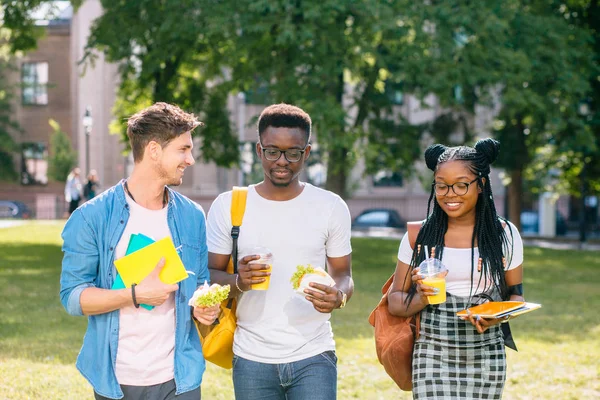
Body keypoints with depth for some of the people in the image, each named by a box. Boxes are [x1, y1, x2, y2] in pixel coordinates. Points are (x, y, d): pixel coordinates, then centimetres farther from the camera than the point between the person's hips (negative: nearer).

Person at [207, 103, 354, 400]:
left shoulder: (331, 207, 2)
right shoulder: (228, 206, 1)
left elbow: (343, 274, 7)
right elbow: (210, 275, 3)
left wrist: (338, 296, -17)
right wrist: (238, 282, -19)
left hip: (313, 358, -1)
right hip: (252, 362, 1)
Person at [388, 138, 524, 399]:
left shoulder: (505, 235, 3)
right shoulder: (418, 236, 2)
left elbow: (516, 294, 9)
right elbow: (395, 301, 5)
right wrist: (421, 299, -16)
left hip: (486, 358, 1)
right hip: (433, 356, -1)